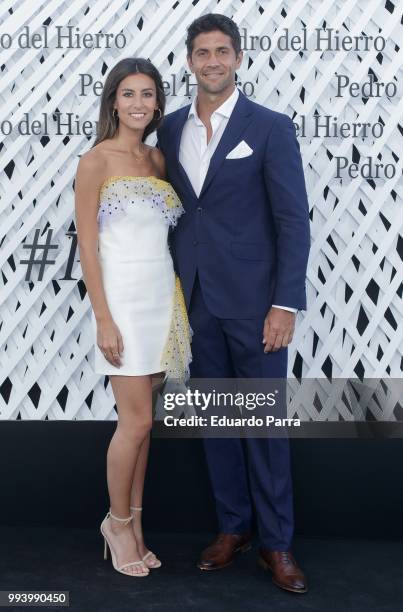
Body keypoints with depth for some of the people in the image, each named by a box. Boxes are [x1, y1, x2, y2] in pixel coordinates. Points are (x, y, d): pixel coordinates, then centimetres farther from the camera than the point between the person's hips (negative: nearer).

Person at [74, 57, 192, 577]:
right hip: (122, 297, -6)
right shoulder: (96, 160, -6)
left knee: (139, 420, 11)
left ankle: (133, 524, 23)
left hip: (163, 296, 6)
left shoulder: (157, 159, 12)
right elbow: (87, 245, -10)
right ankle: (118, 522, 19)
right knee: (137, 421, -3)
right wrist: (104, 319, -14)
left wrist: (178, 302, 9)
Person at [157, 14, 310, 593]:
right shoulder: (171, 128, 10)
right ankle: (232, 527, 27)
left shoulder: (271, 127, -3)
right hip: (196, 300, 4)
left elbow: (293, 220, -7)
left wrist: (285, 304, -14)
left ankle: (277, 542, 17)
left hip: (253, 301, -4)